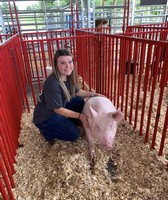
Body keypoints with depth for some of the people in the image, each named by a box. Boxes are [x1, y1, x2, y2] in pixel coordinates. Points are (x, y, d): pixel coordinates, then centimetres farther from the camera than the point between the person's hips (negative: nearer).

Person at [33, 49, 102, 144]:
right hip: (45, 116, -8)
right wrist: (79, 116, -24)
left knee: (80, 101, 2)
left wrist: (93, 94, -3)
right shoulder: (52, 84, -34)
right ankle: (46, 130, 7)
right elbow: (58, 110, -26)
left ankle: (67, 123, 14)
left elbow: (77, 91, 8)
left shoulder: (68, 76, -10)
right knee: (74, 134, -10)